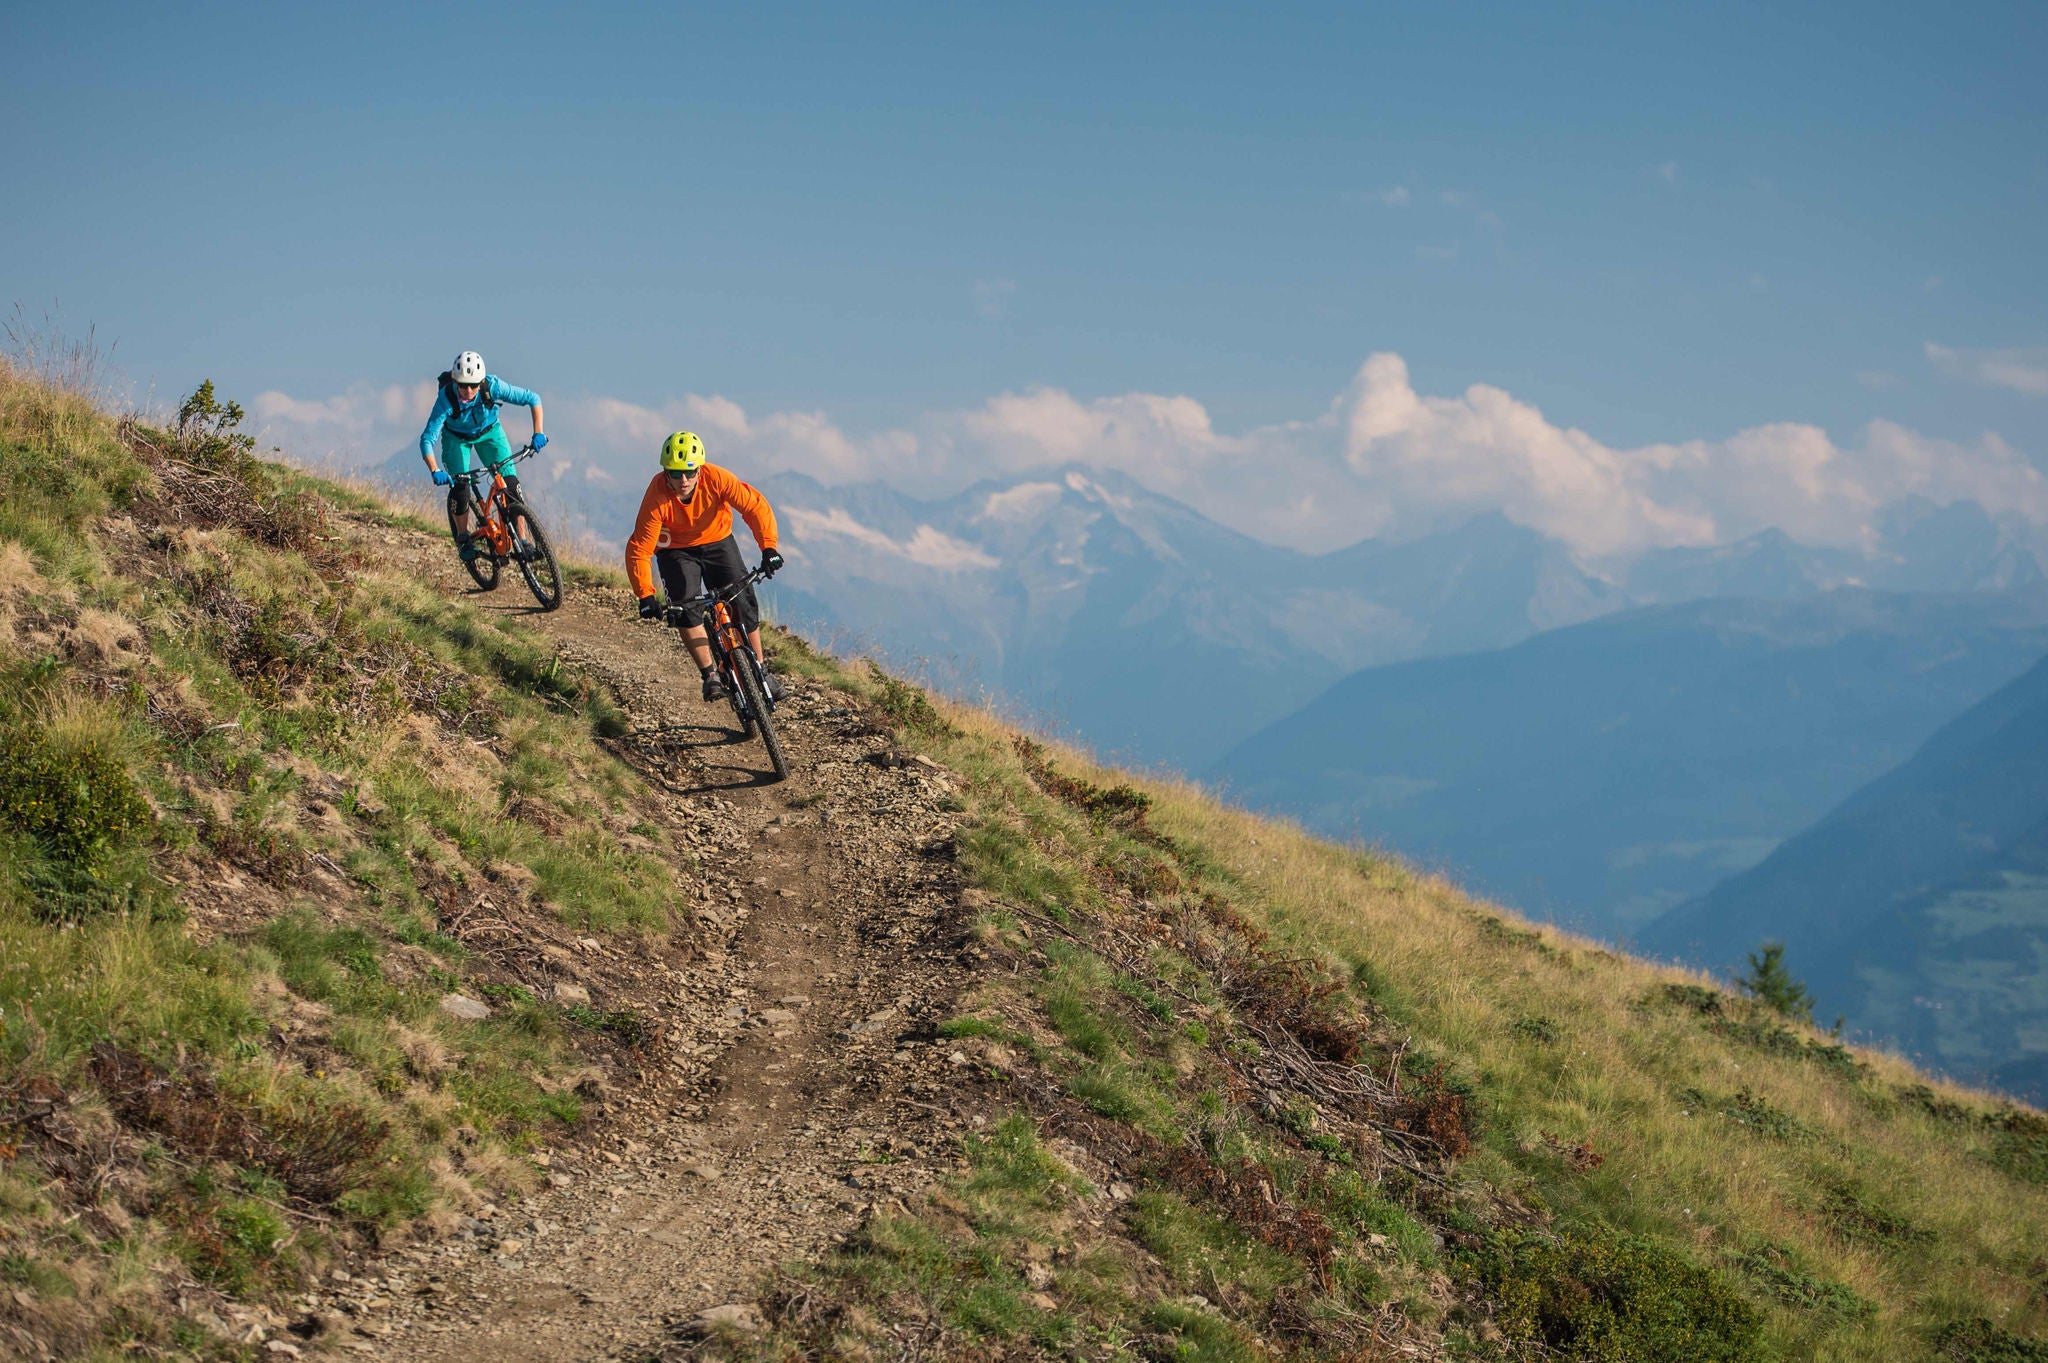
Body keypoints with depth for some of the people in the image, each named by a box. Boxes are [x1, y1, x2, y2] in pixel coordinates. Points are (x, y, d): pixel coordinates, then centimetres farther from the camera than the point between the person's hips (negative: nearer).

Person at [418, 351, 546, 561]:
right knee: (460, 486, -19)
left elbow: (532, 398, -24)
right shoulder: (446, 399, -37)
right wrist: (435, 471, -53)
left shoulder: (493, 386, -34)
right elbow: (427, 439, -38)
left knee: (510, 483, -13)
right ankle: (463, 538, 5)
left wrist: (538, 433, -34)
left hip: (488, 432, 1)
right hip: (456, 437, -1)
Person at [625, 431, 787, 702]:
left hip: (717, 542, 1)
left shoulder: (716, 478, -29)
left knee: (743, 602, -7)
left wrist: (768, 548, -39)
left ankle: (761, 670, 9)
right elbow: (638, 550, -29)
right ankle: (710, 675, -12)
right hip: (676, 551, -1)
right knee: (686, 607, -22)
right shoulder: (657, 497, -31)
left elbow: (755, 505, -26)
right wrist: (646, 596, -39)